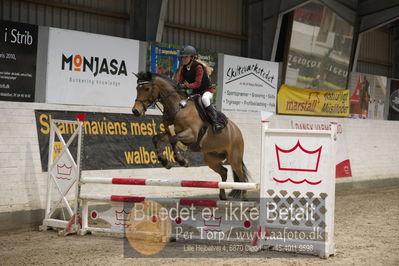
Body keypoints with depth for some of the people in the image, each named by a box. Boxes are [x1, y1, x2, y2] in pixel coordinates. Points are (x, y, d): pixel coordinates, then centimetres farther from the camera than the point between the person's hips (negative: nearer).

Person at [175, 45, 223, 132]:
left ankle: (215, 121, -35)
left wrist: (186, 86, -40)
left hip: (207, 90, -8)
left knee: (204, 98, -38)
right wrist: (179, 86, -24)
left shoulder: (198, 67, -19)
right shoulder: (183, 68, 2)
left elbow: (197, 83, -27)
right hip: (195, 92, 8)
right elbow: (181, 81, 0)